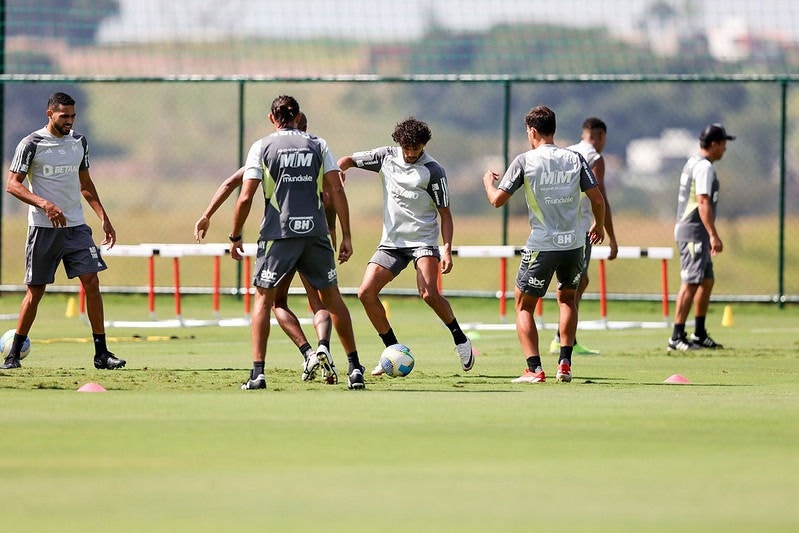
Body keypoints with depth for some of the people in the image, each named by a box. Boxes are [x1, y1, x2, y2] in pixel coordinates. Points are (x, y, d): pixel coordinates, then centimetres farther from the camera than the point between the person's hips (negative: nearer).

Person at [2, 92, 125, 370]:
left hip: (76, 226, 4)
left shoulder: (79, 142, 10)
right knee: (35, 290, 0)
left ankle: (101, 353, -6)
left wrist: (104, 218, 14)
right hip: (43, 229, -4)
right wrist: (44, 204, -24)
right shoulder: (31, 144, -6)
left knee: (91, 282, -8)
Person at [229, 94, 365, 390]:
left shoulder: (261, 147, 2)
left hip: (278, 233, -2)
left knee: (263, 299, 7)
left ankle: (257, 373, -3)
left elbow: (245, 197, -4)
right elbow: (337, 191, 2)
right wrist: (346, 236, 5)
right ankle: (354, 368, 14)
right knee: (331, 297, 14)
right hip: (315, 233, 2)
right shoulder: (318, 145, 8)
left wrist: (235, 237, 6)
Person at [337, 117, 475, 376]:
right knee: (366, 293, -7)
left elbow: (445, 213, -5)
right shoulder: (387, 156, 3)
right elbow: (349, 160, 12)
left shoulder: (432, 171, -8)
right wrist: (340, 170, -13)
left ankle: (460, 339, -2)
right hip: (391, 242, 5)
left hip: (422, 240, -5)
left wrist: (447, 250, -15)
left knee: (428, 293, -25)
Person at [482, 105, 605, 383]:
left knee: (523, 305, 11)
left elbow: (497, 200, -6)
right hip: (574, 243, 4)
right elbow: (597, 199, 1)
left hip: (541, 245, -4)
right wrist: (598, 226, 22)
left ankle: (534, 369, -3)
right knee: (567, 298, 27)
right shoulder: (575, 159, 2)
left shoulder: (524, 161, -7)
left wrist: (488, 181, 17)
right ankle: (565, 363, 17)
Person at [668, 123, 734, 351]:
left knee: (707, 281, 16)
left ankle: (699, 335, 20)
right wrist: (713, 235, -25)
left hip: (688, 231, 11)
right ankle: (677, 337, -14)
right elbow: (703, 203, -22)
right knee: (690, 284, -11)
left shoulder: (692, 163, 18)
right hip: (695, 232, -11)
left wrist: (709, 237, 23)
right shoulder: (704, 167, -14)